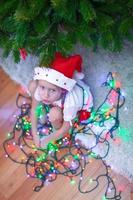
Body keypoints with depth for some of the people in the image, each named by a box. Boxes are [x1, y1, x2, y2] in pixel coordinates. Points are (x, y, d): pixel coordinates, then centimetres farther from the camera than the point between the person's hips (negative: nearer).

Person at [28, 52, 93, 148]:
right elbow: (34, 109, -13)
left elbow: (65, 129, -26)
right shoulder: (41, 88, -32)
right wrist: (35, 134, -11)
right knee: (32, 85, -13)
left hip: (81, 106, -4)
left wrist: (46, 140, -15)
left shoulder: (70, 102, -44)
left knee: (54, 114, -35)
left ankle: (57, 129, 1)